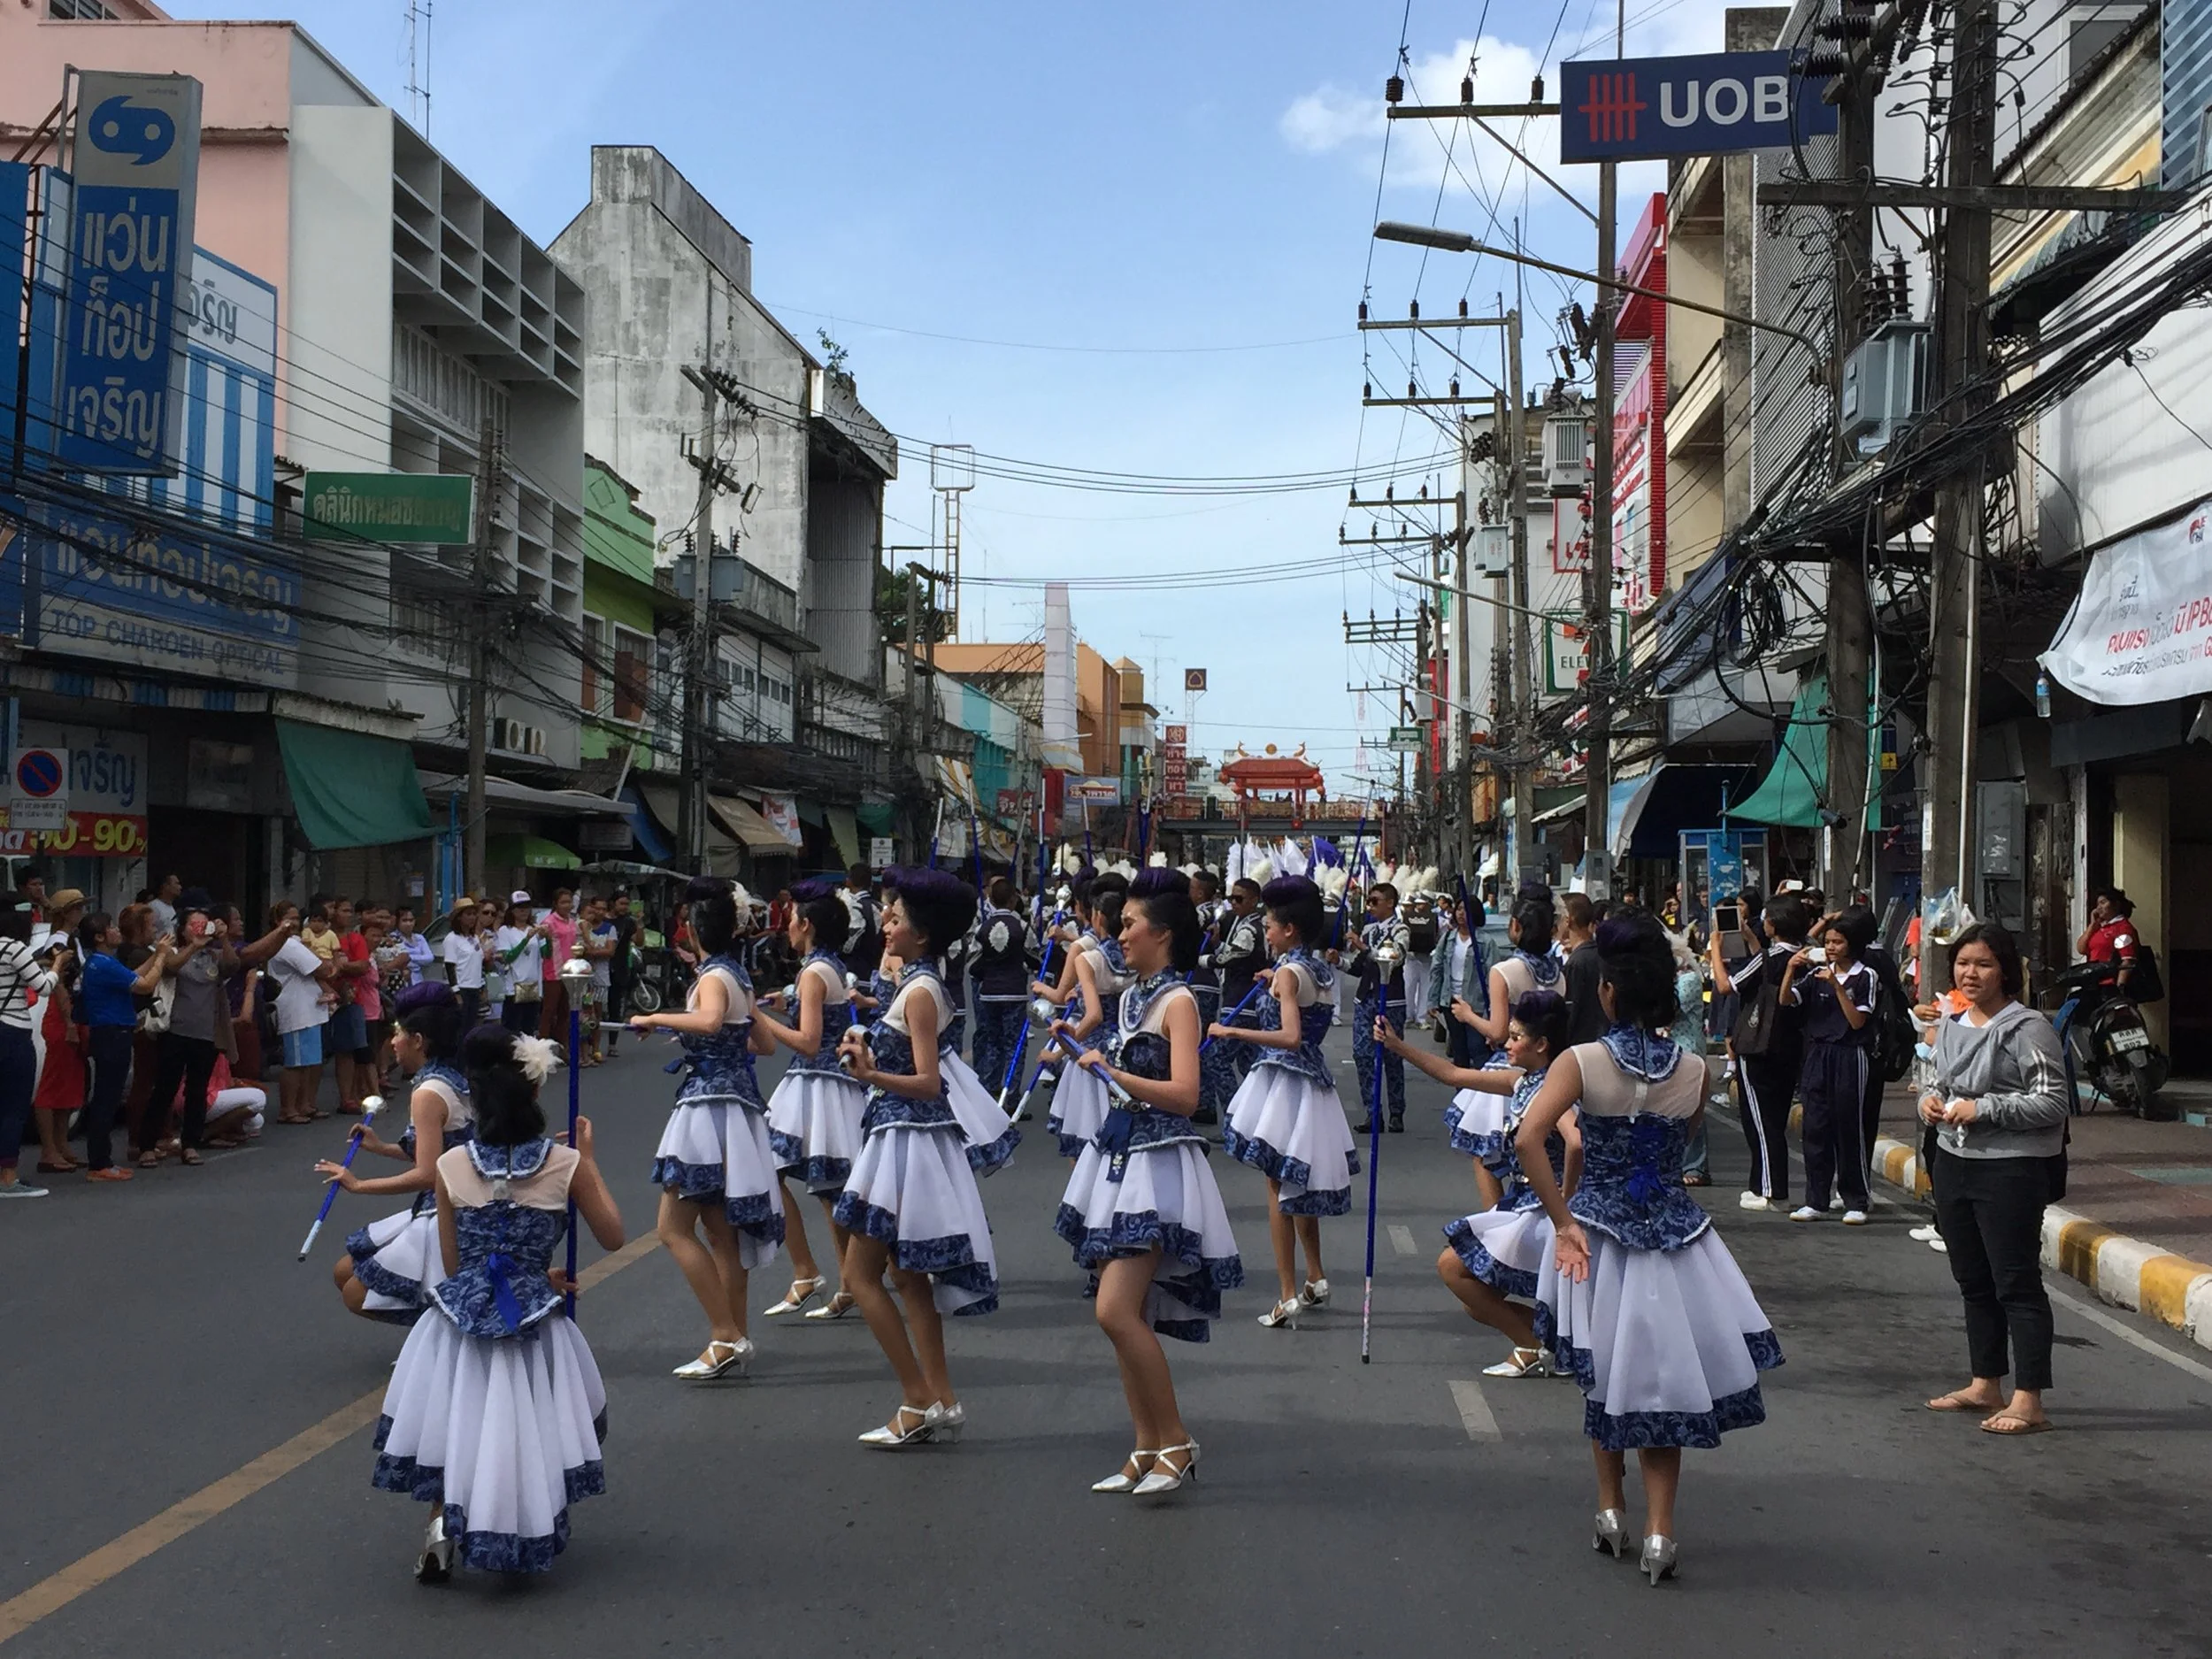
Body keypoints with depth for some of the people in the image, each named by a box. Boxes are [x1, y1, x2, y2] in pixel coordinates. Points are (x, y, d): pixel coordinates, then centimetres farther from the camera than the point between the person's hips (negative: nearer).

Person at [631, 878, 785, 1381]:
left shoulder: (714, 977, -12)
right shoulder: (738, 974, 14)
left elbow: (709, 1021, -36)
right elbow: (762, 1043, 24)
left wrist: (654, 1018, -23)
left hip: (711, 1105, -9)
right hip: (737, 1100, 9)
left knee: (675, 1228, -7)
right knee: (720, 1230, 12)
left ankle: (725, 1336, -9)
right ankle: (734, 1340, 14)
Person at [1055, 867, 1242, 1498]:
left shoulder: (1178, 1001, -10)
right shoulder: (1130, 996, 13)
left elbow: (1183, 1094, -21)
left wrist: (1112, 1071, -18)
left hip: (1158, 1161, -9)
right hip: (1117, 1154, 9)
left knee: (1117, 1310, -16)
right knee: (1126, 1315, 8)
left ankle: (1176, 1443, -4)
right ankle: (1148, 1451, 15)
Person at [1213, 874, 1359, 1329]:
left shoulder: (1288, 972, -14)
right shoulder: (1323, 971, 10)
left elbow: (1291, 1036, -25)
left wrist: (1234, 1033, -25)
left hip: (1285, 1080, -8)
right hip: (1314, 1081, 9)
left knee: (1279, 1185, -5)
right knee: (1300, 1185, 21)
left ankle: (1289, 1295, -7)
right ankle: (1316, 1279, 30)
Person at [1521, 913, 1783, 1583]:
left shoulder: (1582, 1063, -14)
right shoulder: (1693, 1073, -5)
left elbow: (1527, 1137, -26)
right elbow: (1680, 1148, 6)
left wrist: (1562, 1220, -19)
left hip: (1600, 1232, -1)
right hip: (1674, 1237, 1)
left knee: (1606, 1376, 20)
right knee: (1661, 1378, 11)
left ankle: (1611, 1511, 28)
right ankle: (1658, 1530, 4)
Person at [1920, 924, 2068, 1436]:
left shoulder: (2027, 1029, -13)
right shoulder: (1952, 1025, 11)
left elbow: (2053, 1102, -16)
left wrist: (1983, 1110, -21)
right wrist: (1930, 1100, 1)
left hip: (2011, 1169, -8)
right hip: (1953, 1162, 8)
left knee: (2017, 1283, -5)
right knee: (1973, 1280, 16)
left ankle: (2028, 1402, -2)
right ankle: (1986, 1385, 27)